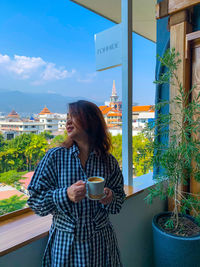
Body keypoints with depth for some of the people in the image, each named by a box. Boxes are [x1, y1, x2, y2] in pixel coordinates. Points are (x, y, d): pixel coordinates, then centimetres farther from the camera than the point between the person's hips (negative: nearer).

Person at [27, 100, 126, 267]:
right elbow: (35, 200, -9)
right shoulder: (55, 156, -10)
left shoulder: (109, 161, -6)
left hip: (100, 241, 2)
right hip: (65, 242, -1)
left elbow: (119, 200, 4)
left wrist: (110, 199, -19)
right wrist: (66, 195, -26)